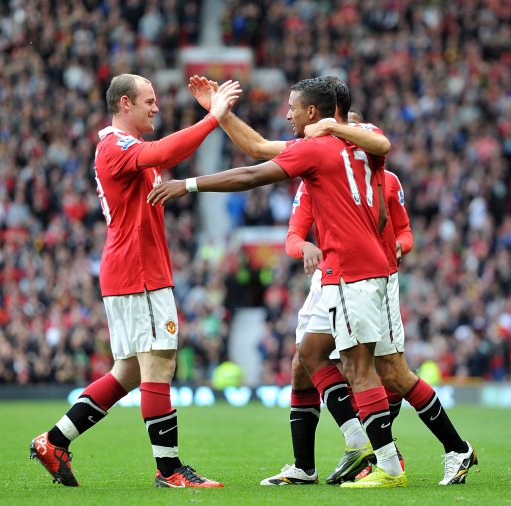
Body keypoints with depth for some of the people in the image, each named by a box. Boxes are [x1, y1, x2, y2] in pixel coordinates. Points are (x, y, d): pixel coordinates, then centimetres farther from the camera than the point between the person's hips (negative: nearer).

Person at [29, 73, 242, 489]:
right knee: (158, 364, -10)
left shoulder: (123, 146, 22)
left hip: (129, 276, 11)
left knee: (130, 372, 11)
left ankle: (54, 442, 14)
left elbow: (171, 155, 33)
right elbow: (163, 153, -32)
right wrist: (213, 118, -31)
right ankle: (169, 469, -9)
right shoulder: (117, 146, -13)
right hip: (138, 274, -11)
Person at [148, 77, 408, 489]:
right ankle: (361, 443, 8)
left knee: (359, 366, -8)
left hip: (350, 271, -9)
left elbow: (250, 177, -13)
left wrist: (189, 185, -9)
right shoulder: (360, 146, 16)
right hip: (368, 264, 9)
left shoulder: (314, 149, -9)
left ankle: (390, 468, -9)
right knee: (311, 351, 13)